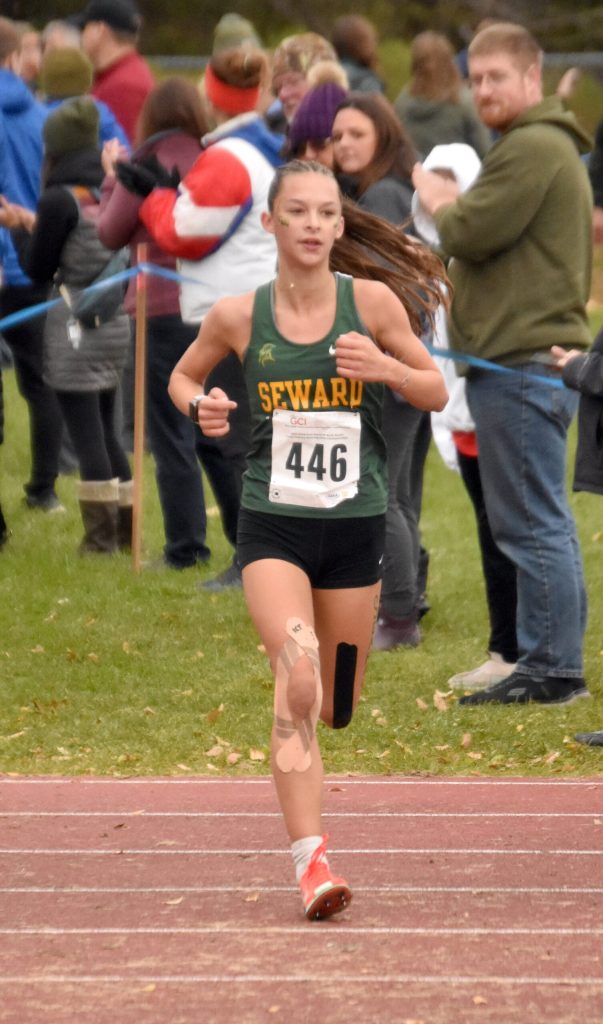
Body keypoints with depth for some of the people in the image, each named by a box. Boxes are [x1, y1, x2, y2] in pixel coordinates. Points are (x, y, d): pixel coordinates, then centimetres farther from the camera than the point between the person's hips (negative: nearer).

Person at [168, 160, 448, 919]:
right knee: (297, 674, -25)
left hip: (355, 524, 2)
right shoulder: (237, 316, -2)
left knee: (336, 708, 12)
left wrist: (385, 367, -15)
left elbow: (436, 393, 5)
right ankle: (310, 860, -27)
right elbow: (183, 376, 16)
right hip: (273, 523, -2)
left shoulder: (372, 302, -3)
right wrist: (200, 407, -6)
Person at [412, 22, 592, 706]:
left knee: (531, 523, -8)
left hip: (522, 363, -11)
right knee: (543, 522, 12)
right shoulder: (546, 145, 22)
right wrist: (452, 205, 7)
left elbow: (471, 233, -16)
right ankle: (555, 667, 16)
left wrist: (438, 201, 2)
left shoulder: (532, 148, -13)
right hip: (533, 358, 11)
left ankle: (549, 669, -6)